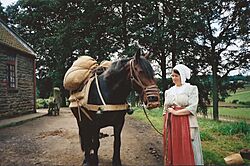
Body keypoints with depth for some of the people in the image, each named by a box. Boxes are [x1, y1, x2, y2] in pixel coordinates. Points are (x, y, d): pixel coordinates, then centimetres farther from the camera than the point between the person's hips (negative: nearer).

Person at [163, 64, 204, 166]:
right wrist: (165, 126, 10)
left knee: (187, 151, 0)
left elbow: (192, 108, -12)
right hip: (171, 124, 5)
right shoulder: (169, 91, 13)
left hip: (185, 123, -5)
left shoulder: (191, 89, -2)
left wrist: (175, 112, -14)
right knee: (172, 151, 8)